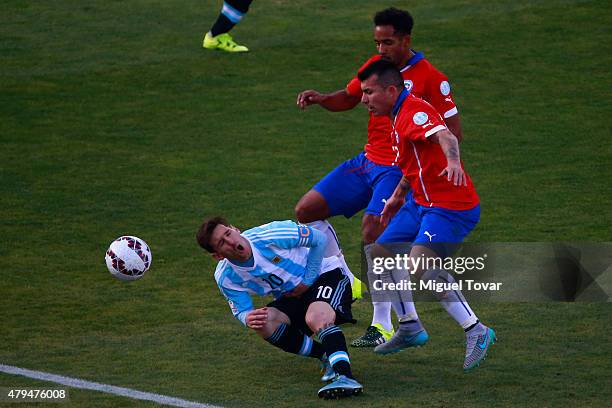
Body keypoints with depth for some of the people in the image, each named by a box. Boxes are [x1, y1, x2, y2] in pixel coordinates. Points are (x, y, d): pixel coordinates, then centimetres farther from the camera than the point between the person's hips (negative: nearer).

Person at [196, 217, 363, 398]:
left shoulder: (270, 234, -28)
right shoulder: (225, 278, -14)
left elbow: (319, 239, -15)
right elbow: (241, 311, -3)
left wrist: (308, 281, -13)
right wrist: (248, 319, -30)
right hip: (290, 297, 5)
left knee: (316, 318, -36)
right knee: (265, 323, -24)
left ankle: (345, 376, -49)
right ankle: (329, 357, -16)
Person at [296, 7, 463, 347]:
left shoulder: (430, 78, -12)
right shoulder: (375, 65, 6)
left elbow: (454, 131, -10)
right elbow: (348, 98, 22)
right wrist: (321, 99, 1)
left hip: (400, 170, -7)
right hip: (367, 162, 7)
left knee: (372, 231, -24)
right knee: (306, 211, 2)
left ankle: (383, 325, -17)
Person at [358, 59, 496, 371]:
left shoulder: (414, 111, -18)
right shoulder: (398, 117, 14)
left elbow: (444, 136, -39)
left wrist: (453, 162, -58)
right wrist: (397, 196, 36)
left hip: (449, 205, -11)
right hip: (421, 202, 11)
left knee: (420, 263, -27)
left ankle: (476, 332, -21)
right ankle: (411, 330, 27)